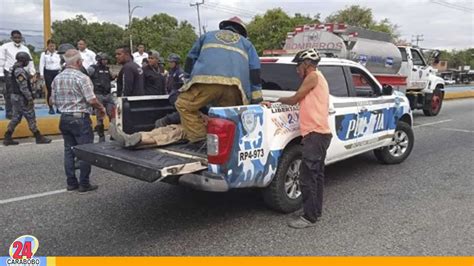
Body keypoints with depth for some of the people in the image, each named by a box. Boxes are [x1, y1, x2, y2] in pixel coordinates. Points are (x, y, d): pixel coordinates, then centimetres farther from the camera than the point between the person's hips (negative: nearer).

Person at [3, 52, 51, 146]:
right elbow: (24, 87, -23)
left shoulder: (15, 69, 13)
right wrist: (30, 99, -19)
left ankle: (7, 139, 14)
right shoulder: (20, 71, -19)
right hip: (21, 98, -10)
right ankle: (39, 138, 7)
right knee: (31, 118, -1)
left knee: (16, 118, 13)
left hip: (15, 97, 10)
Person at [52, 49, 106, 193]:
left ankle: (71, 182, 18)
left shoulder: (57, 78, 7)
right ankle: (84, 184, 5)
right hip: (80, 119, -7)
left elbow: (54, 101, 11)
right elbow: (91, 100, -19)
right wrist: (101, 108, -2)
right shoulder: (81, 77, -14)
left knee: (68, 151, 12)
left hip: (64, 118, 7)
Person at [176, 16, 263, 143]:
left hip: (206, 80, -1)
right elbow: (255, 72, 26)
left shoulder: (207, 36, 37)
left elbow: (190, 60, 34)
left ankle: (199, 138, -5)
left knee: (183, 105, 9)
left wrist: (189, 82, 43)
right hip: (234, 86, 2)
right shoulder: (246, 43, 36)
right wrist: (256, 101, 24)